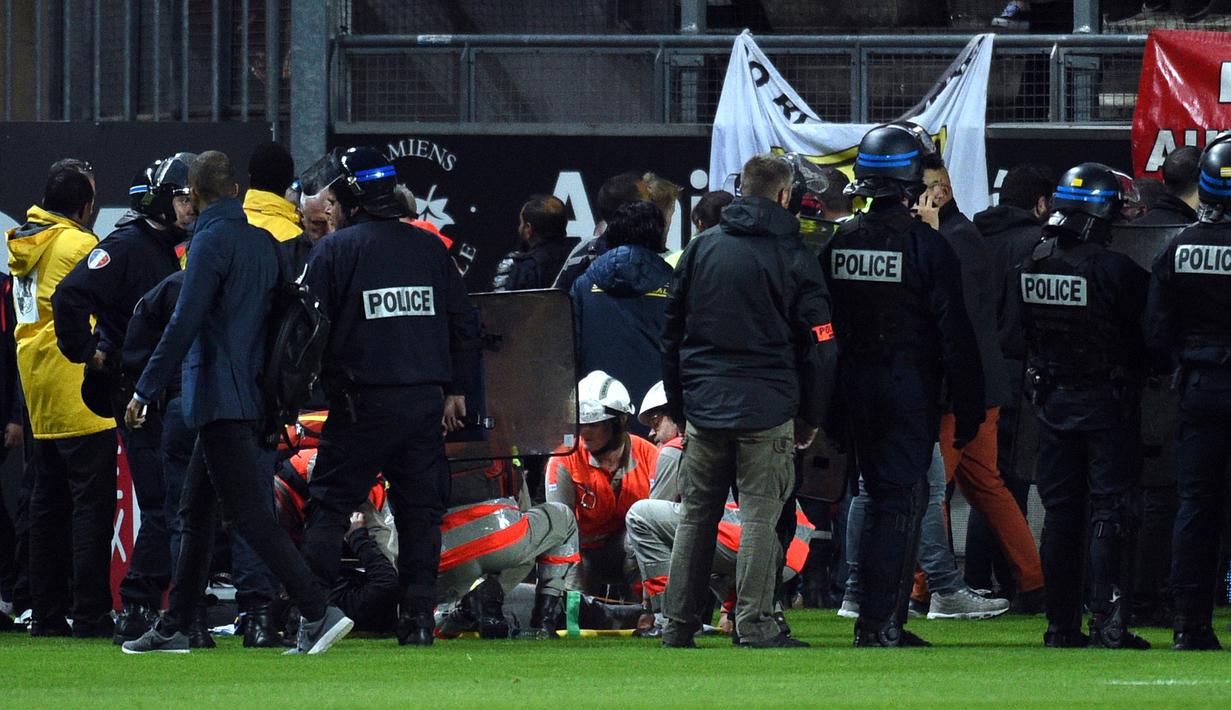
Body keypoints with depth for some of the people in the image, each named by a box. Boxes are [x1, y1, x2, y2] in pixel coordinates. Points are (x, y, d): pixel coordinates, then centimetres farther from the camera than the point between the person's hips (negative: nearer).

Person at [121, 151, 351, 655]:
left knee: (248, 513, -11)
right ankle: (173, 628, 19)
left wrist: (144, 391, -13)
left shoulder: (213, 240, -12)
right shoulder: (261, 240, 13)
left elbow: (184, 325, -18)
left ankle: (318, 612, -19)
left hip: (220, 398, -9)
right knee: (196, 513, 15)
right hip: (248, 396, 9)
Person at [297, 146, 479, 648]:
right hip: (425, 400, 4)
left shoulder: (335, 250, -3)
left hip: (362, 403, -4)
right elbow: (464, 325, 13)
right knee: (420, 511, 8)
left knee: (329, 507, 1)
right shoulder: (429, 248, 10)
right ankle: (418, 619, 5)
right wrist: (456, 390, 20)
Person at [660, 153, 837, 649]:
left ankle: (677, 624, 10)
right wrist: (812, 418, 7)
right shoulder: (794, 258, -2)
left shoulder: (701, 249, 8)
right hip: (768, 410, -3)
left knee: (695, 514, 9)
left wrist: (678, 404, 20)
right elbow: (817, 344, -2)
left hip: (704, 405, 3)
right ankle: (755, 624, -6)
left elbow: (671, 334, 13)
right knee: (760, 514, -2)